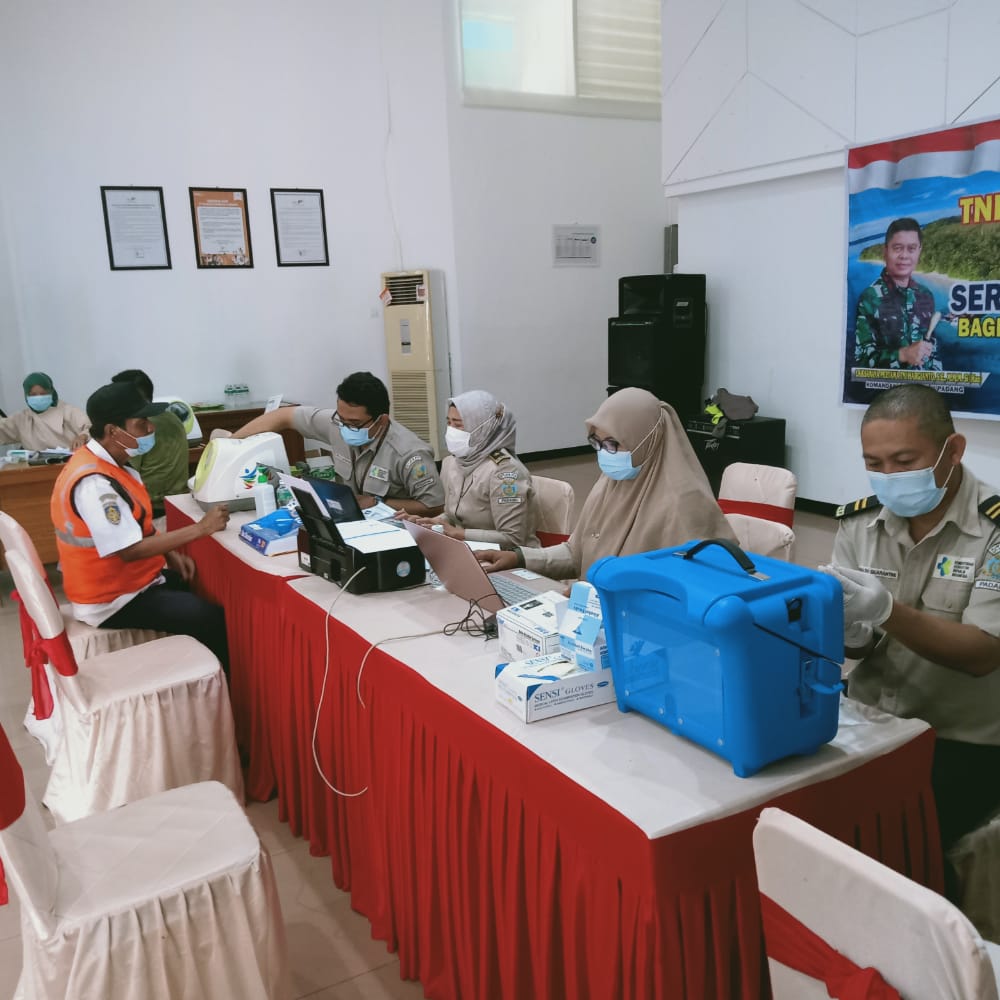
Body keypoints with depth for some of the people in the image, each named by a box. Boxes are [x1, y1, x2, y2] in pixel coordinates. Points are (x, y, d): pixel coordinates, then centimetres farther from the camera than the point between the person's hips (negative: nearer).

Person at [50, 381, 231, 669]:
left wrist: (171, 553, -1)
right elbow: (129, 550, -29)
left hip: (133, 578, 10)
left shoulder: (109, 464, 3)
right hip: (115, 600, -10)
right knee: (214, 620, -19)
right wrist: (200, 528, -26)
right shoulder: (93, 482, -27)